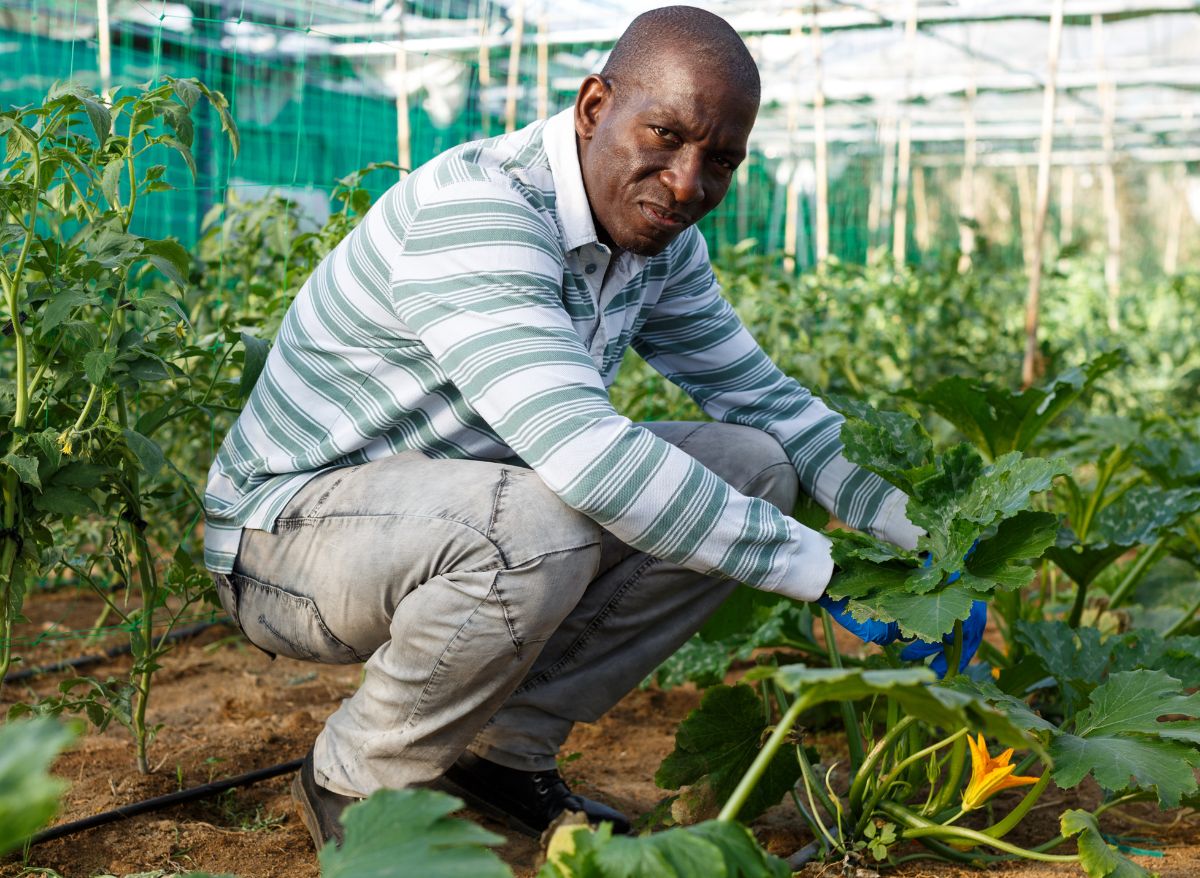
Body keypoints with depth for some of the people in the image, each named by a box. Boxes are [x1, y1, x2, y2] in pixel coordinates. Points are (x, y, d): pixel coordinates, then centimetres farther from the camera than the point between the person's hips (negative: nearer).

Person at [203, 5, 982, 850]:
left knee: (753, 467, -1)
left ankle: (508, 747, 4)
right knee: (541, 528, -39)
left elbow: (759, 391, 9)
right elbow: (585, 452, -38)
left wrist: (917, 534, -2)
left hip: (456, 505, 9)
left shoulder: (658, 234, -1)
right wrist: (813, 567, -32)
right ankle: (357, 782, -10)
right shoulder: (475, 214, -29)